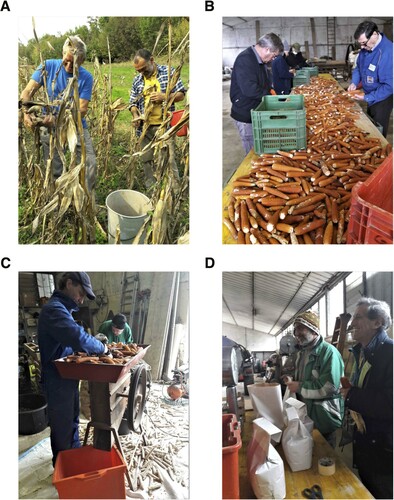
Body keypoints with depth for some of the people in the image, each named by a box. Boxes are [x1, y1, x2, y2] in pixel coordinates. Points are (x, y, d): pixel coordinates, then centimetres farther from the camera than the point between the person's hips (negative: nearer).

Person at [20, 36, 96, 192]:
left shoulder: (86, 78, -12)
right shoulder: (49, 66, -9)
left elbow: (82, 110, -18)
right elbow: (27, 92, -10)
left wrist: (57, 119, -34)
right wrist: (26, 112, -32)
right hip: (51, 128, 0)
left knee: (90, 163, -9)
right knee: (54, 172, 7)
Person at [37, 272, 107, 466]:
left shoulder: (63, 309, 10)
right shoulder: (54, 309, -26)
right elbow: (79, 339, -39)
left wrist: (96, 343, 1)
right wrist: (101, 347, -22)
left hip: (68, 378, 10)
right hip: (58, 381, -10)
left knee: (72, 420, 25)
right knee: (62, 428, 7)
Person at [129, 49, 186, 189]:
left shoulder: (169, 72, 0)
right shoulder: (137, 80, 10)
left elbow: (181, 94, 0)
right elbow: (133, 102, 16)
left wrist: (164, 97, -16)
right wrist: (135, 115, -5)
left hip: (164, 126, -4)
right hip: (145, 128, 4)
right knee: (147, 160, 9)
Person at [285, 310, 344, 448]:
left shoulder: (329, 352, -19)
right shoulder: (301, 353, 11)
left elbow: (329, 386, -28)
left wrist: (300, 387, -21)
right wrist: (291, 381, 7)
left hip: (324, 419, -8)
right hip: (305, 415, 8)